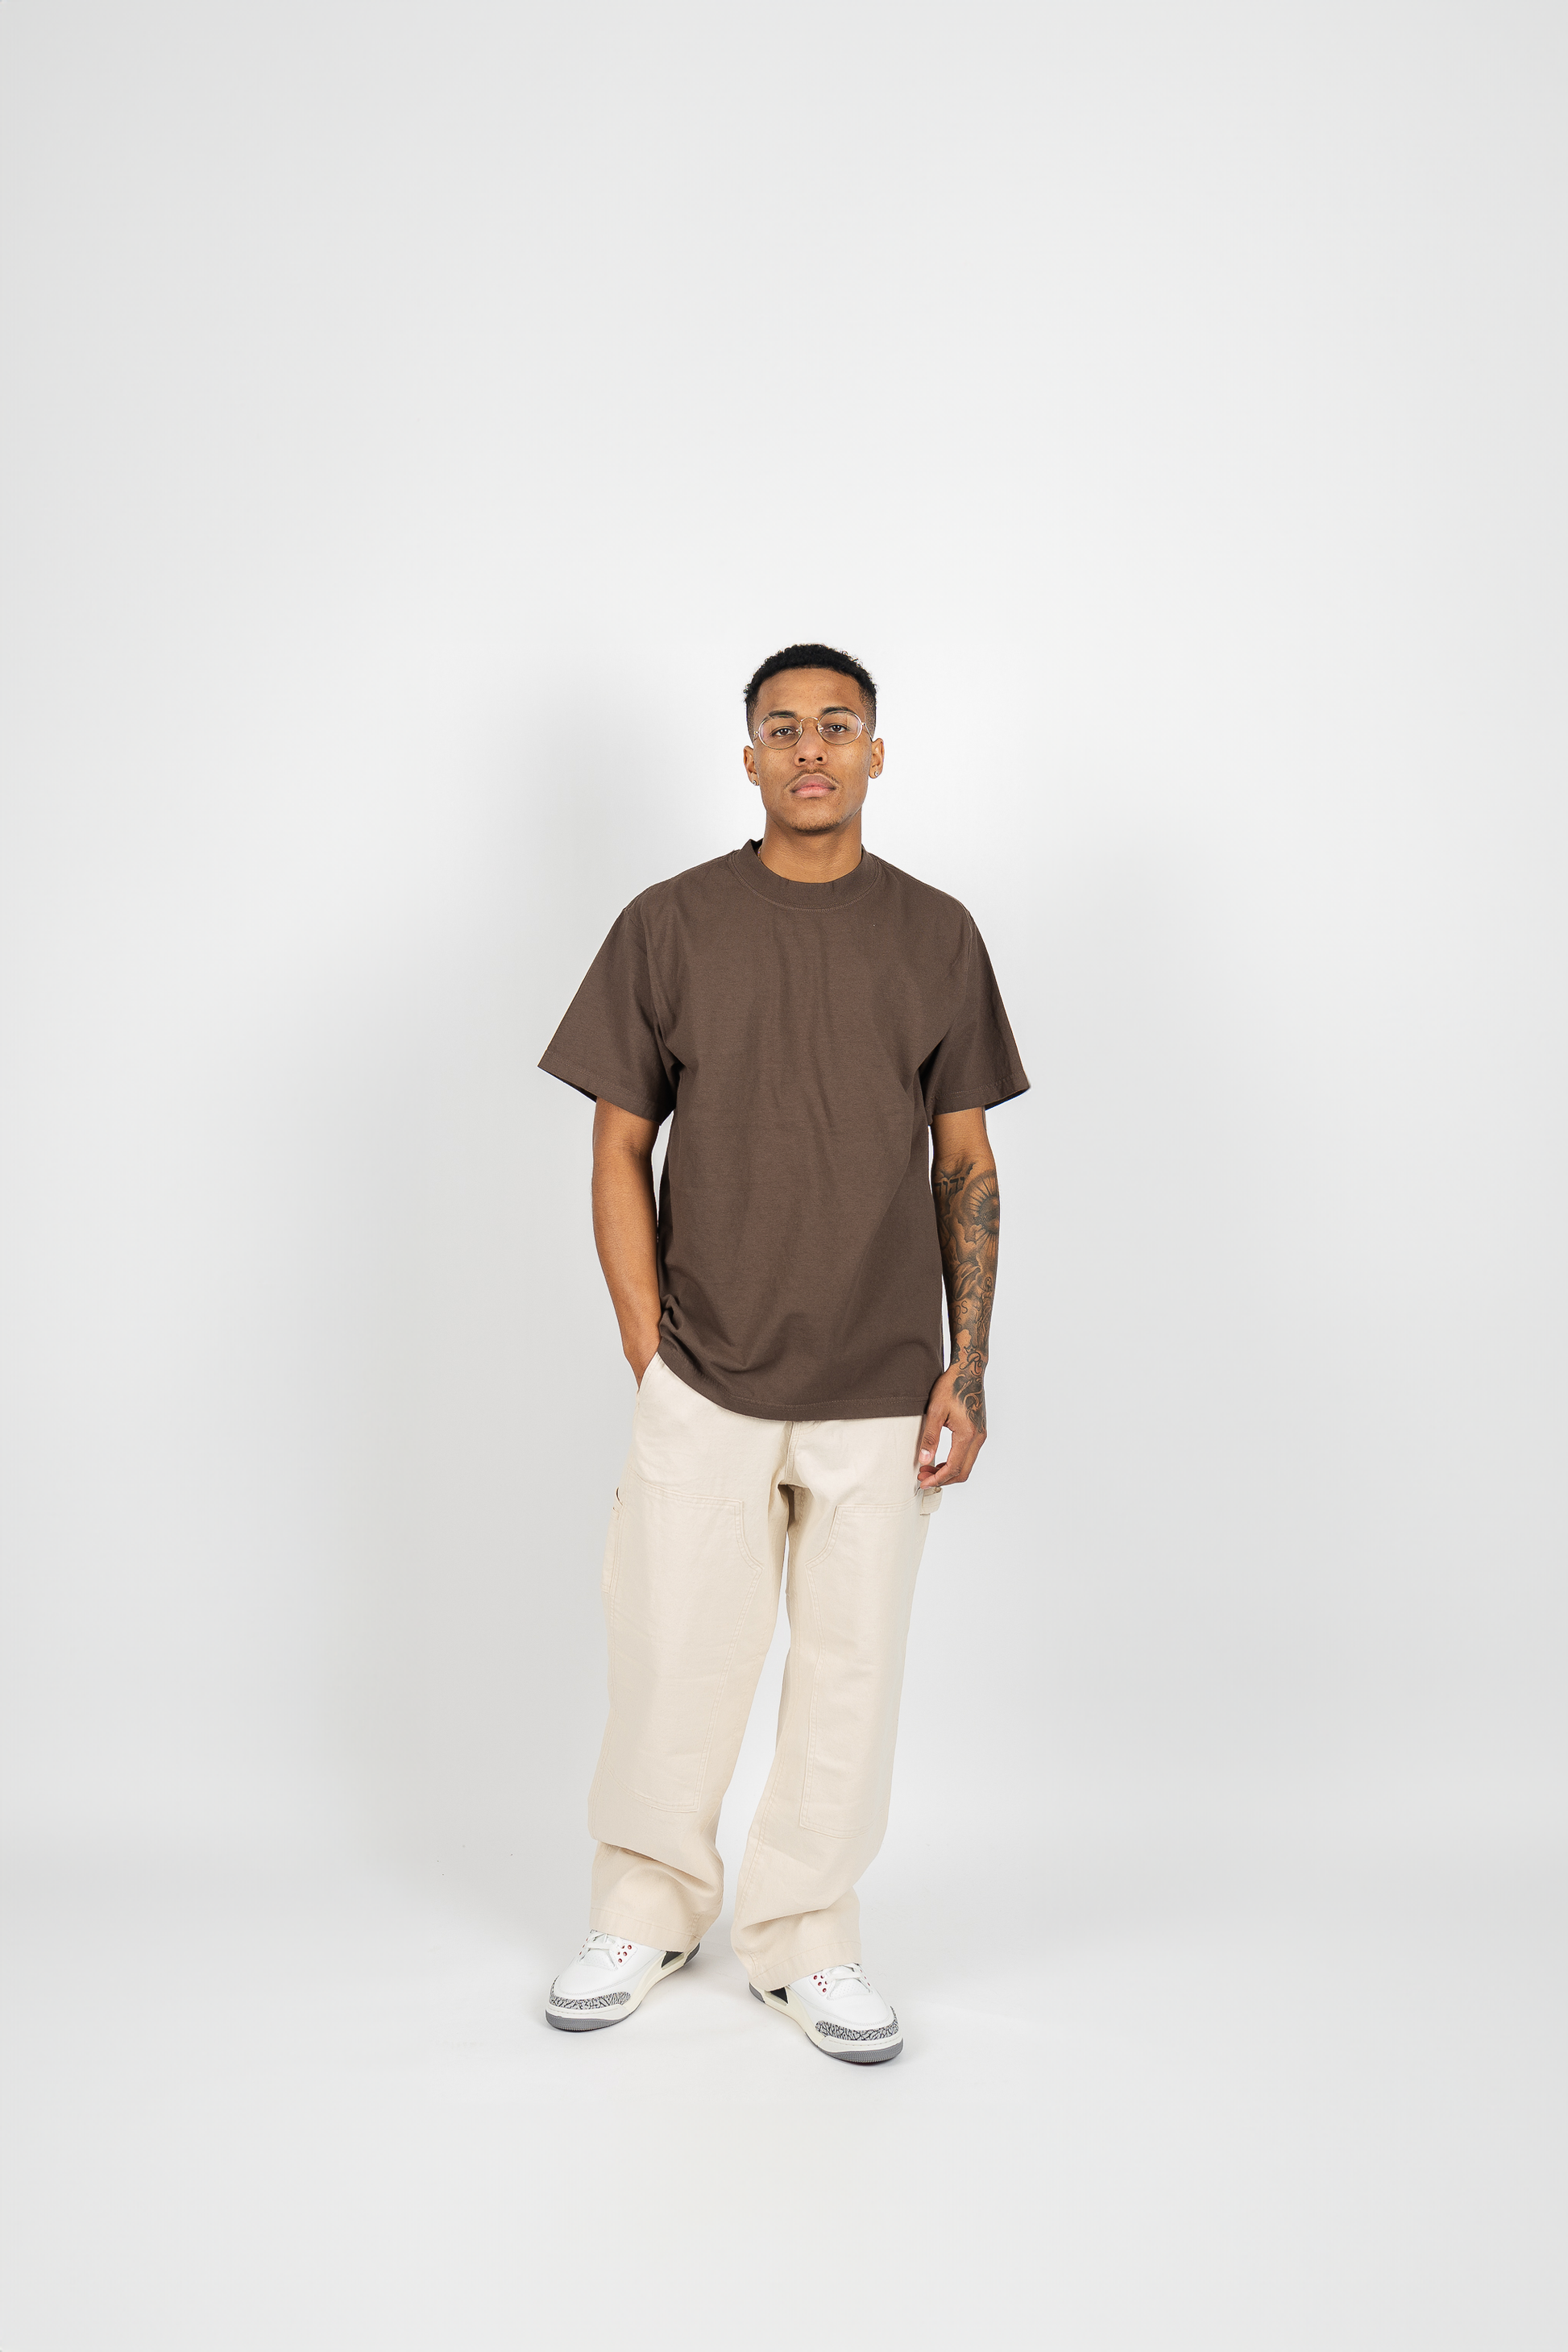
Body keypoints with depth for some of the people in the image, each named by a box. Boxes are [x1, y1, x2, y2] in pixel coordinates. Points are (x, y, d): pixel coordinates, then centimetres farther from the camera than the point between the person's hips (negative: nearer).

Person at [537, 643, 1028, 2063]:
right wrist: (651, 1357, -2)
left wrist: (967, 1369, 0)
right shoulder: (668, 926, 1)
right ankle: (648, 1913, 30)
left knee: (852, 1669, 8)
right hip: (704, 1384, -1)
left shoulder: (937, 936, 5)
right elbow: (621, 1150, 3)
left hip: (882, 1391, 1)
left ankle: (807, 1942, 26)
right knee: (673, 1661, 6)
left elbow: (965, 1162, 6)